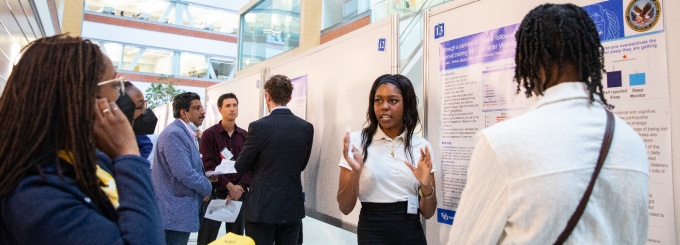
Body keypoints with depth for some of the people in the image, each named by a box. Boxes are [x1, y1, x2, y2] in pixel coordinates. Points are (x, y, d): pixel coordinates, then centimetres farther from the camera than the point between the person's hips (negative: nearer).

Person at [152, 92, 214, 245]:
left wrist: (204, 180, 5)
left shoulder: (185, 133, 14)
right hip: (175, 211, -10)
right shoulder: (174, 133, -18)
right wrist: (207, 187, -11)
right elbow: (184, 173, -26)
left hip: (179, 209, 10)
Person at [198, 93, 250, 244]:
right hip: (215, 193, -3)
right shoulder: (209, 134, -2)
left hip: (239, 194, 3)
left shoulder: (245, 136, 9)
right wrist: (230, 186, -13)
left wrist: (239, 187, -9)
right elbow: (209, 166, -9)